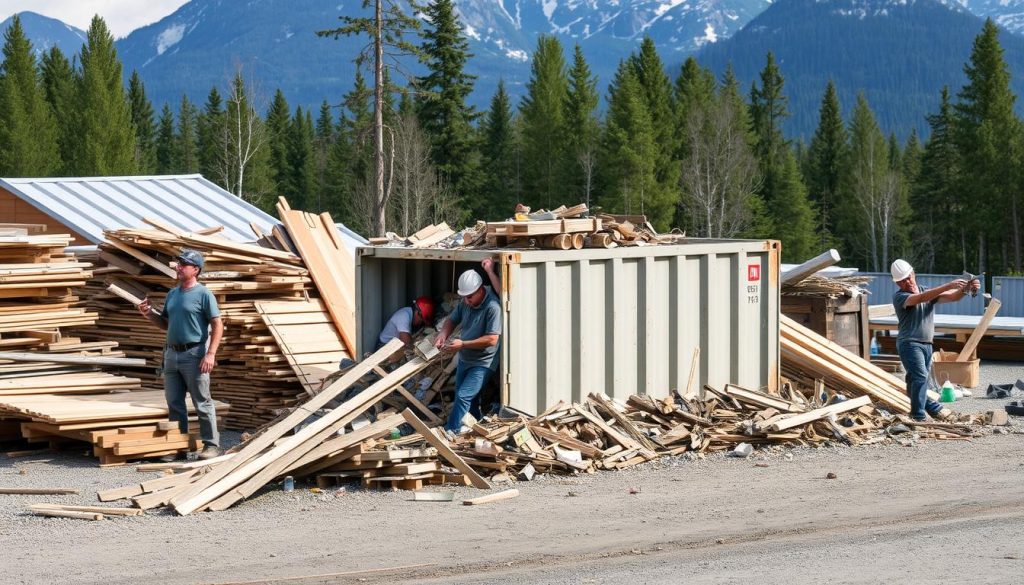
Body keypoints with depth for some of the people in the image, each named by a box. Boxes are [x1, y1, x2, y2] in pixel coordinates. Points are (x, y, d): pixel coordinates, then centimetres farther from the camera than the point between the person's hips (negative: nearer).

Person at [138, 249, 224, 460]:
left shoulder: (203, 294, -7)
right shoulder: (172, 294, 15)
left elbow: (218, 325, -11)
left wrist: (210, 354, -19)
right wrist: (149, 314, 4)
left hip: (194, 354, -7)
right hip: (172, 353, 7)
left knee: (202, 402, -2)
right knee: (174, 403, 9)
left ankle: (211, 444, 4)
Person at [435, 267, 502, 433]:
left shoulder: (492, 307, -25)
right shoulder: (466, 302, -2)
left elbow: (492, 339, -27)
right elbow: (452, 320, 14)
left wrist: (463, 344, -26)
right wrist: (443, 334, -9)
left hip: (482, 362, -8)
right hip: (464, 359, 8)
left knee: (463, 396, -16)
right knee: (470, 398, 16)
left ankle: (450, 431, -13)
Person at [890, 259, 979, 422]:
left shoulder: (930, 292, 13)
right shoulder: (899, 297, -6)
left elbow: (952, 297, 1)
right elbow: (921, 298, -23)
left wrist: (966, 289, -21)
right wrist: (948, 286, -30)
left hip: (926, 344, 6)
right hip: (909, 343, -6)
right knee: (920, 377, -18)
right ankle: (918, 417, -18)